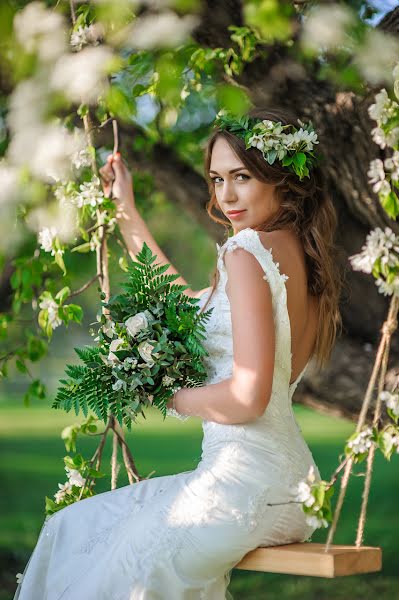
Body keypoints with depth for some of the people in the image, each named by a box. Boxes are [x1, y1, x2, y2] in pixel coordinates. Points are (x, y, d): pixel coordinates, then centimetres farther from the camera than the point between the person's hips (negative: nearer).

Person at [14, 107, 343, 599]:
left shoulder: (249, 250, -15)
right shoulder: (299, 254, 13)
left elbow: (248, 397, -21)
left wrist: (171, 397, -2)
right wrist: (126, 210, 30)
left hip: (246, 479, -10)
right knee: (71, 528, 18)